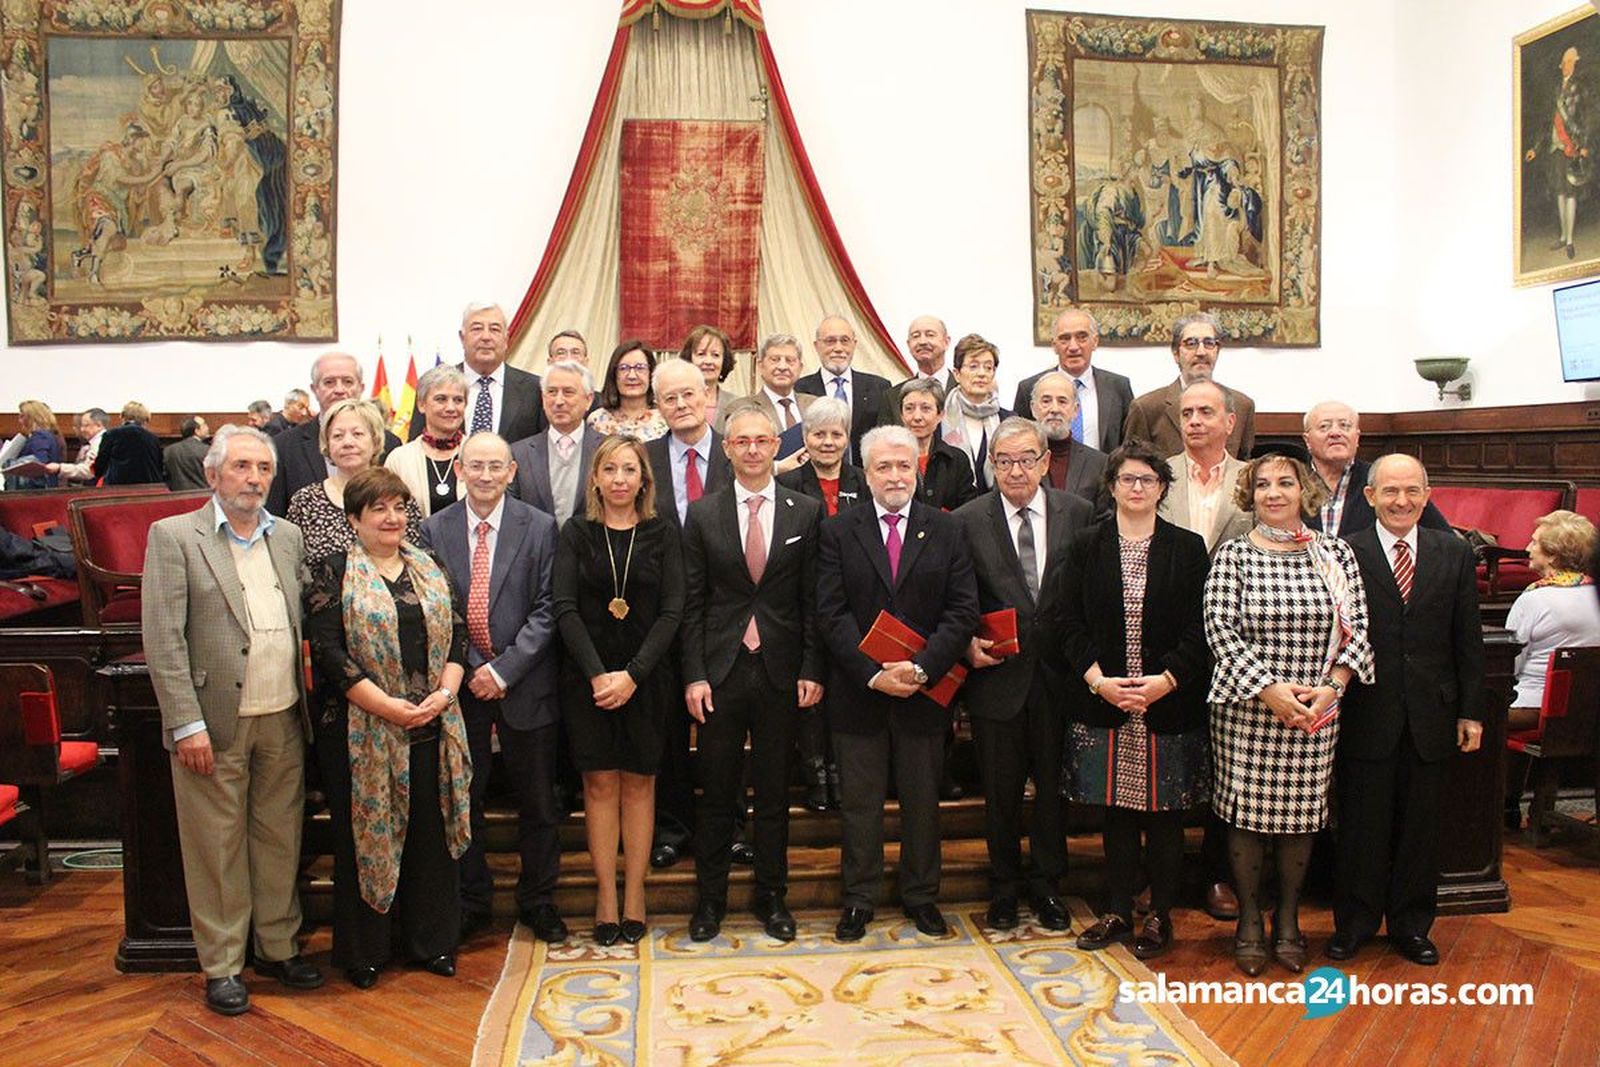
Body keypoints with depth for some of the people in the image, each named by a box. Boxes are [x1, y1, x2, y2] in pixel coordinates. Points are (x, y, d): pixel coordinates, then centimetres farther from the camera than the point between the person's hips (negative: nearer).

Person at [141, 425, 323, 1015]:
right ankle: (222, 966, 21)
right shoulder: (173, 536, -5)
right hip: (215, 722, -4)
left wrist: (305, 704, 4)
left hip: (282, 721, 4)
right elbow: (163, 640, -10)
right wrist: (187, 724, -15)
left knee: (280, 840, 14)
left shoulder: (288, 536, 10)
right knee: (217, 849, 7)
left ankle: (277, 945, 30)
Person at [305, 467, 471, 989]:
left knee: (430, 831, 8)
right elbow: (328, 651, -11)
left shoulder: (430, 567, 11)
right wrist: (387, 705, -17)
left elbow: (457, 632, 7)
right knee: (366, 832, 5)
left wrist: (445, 693, -9)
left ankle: (431, 941, 23)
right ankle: (365, 950, 21)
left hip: (431, 725, 4)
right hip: (363, 729, -3)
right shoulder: (332, 573, -2)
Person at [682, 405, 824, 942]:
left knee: (775, 792, 11)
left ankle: (771, 896, 26)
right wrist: (694, 675, -6)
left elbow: (813, 599, 2)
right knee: (717, 792, 9)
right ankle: (710, 897, 24)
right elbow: (691, 602, 1)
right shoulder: (703, 513, 2)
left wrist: (812, 670, -4)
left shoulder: (806, 512, 2)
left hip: (781, 671, 0)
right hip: (721, 669, 0)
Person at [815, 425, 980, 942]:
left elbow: (963, 611, -3)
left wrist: (921, 667, -16)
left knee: (923, 799, 13)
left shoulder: (947, 530, 3)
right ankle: (858, 898, 24)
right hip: (858, 691, -1)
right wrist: (873, 673, -16)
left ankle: (921, 895, 29)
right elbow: (832, 614, -6)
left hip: (925, 690, 1)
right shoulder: (838, 531, 0)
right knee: (860, 802, 9)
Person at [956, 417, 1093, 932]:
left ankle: (1047, 887, 31)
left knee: (1053, 784, 13)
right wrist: (969, 643, -14)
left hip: (1059, 675, 1)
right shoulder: (968, 520, -3)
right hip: (997, 674, -1)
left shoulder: (1078, 513, 1)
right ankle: (1004, 890, 28)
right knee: (1001, 790, 11)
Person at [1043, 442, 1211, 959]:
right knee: (1116, 809, 8)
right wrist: (1099, 679, -11)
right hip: (1104, 701, 1)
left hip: (1169, 704, -1)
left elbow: (1201, 628, -2)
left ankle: (1160, 913, 21)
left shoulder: (1188, 548, 2)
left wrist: (1166, 680, -13)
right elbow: (1066, 622, 0)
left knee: (1165, 810, 6)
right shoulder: (1086, 548, 4)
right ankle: (1117, 911, 21)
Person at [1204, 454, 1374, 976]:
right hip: (1246, 707, -2)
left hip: (1315, 713, 2)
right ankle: (1249, 922, 22)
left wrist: (1332, 687, -10)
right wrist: (1268, 688, -16)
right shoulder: (1232, 555, -2)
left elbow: (1356, 629, 4)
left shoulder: (1336, 554, 5)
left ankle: (1288, 920, 28)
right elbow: (1219, 628, -9)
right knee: (1246, 813, 5)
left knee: (1301, 815, 10)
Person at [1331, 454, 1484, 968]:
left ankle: (1411, 925, 28)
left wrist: (1471, 711, 5)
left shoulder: (1455, 555, 6)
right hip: (1366, 714, -3)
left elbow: (1468, 640, 7)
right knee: (1361, 825, 8)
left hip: (1430, 717, 3)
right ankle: (1354, 924, 23)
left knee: (1420, 826, 13)